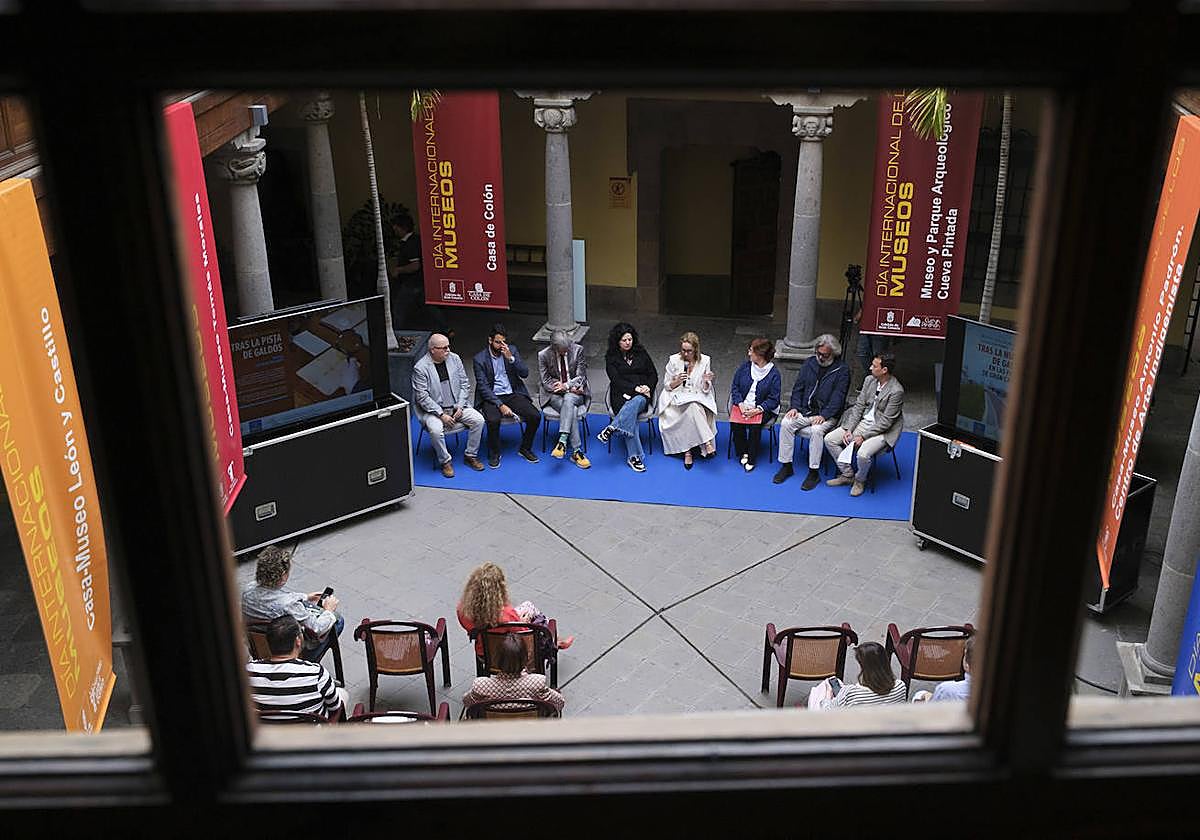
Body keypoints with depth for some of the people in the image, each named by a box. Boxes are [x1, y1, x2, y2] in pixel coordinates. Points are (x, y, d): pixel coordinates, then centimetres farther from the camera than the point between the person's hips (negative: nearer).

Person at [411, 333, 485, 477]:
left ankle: (470, 455, 2)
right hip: (433, 410, -4)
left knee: (478, 420, -15)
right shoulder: (420, 368, -13)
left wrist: (460, 406, -7)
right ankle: (445, 461, -9)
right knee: (436, 429, -33)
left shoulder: (454, 359, 1)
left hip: (456, 407, 5)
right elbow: (422, 397, -15)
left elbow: (465, 384, 6)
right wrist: (441, 414, -21)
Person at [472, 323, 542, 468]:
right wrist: (500, 405, -21)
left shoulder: (512, 350, 4)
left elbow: (525, 373, -3)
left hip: (513, 394, 4)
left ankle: (525, 448, 6)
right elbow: (483, 387, -11)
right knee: (493, 420, -33)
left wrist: (510, 358, -19)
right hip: (492, 397, -3)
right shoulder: (480, 358, -6)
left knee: (535, 416, -18)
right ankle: (494, 454, -8)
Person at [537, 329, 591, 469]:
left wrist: (566, 385, -17)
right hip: (555, 394, 0)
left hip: (575, 392, 0)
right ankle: (577, 451, -34)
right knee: (571, 410, -32)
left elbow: (580, 377, -2)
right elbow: (546, 382, -4)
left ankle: (562, 441, -46)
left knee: (568, 400, -37)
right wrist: (564, 387, -14)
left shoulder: (578, 350, -4)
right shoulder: (543, 355, -5)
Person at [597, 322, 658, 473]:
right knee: (631, 416, -35)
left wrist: (648, 387, -8)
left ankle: (612, 428, -46)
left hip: (642, 395, 2)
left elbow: (653, 375, 14)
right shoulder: (611, 357, 8)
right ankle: (634, 457, -39)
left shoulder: (641, 353, 15)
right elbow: (616, 380, -4)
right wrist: (635, 388, -17)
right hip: (622, 395, -2)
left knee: (636, 402, -39)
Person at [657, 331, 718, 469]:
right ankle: (707, 443, -34)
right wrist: (677, 381, -14)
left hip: (698, 398, 1)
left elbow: (706, 390, 6)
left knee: (693, 410, -35)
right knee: (693, 408, -35)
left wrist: (706, 382, -17)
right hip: (678, 398, -1)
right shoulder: (674, 360, 0)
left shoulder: (705, 361, 3)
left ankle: (687, 451, -32)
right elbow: (666, 385, 6)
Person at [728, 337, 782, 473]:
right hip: (742, 404, 3)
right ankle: (743, 453, -2)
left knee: (755, 426, -32)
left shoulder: (774, 373, -6)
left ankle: (751, 459, -13)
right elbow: (735, 387, 6)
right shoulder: (744, 366, 4)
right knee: (735, 424, -26)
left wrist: (758, 410, -21)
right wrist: (740, 404, -11)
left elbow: (773, 399, -7)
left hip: (763, 408, -3)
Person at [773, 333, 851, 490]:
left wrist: (823, 416, -22)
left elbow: (838, 397, -12)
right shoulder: (809, 363, 10)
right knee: (785, 423, -20)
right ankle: (786, 466, -10)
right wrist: (794, 407, -4)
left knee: (816, 430, -34)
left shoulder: (842, 370, -5)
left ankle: (814, 472, -22)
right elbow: (798, 387, 11)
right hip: (804, 411, 5)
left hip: (827, 415, -5)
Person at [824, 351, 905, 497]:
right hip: (862, 422, 7)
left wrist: (863, 436, -21)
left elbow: (886, 422, -20)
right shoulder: (869, 380, 0)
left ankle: (860, 480, 2)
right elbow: (859, 405, 3)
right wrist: (848, 430, -7)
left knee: (863, 454, -32)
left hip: (882, 430, -7)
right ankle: (847, 475, 11)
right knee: (829, 439, -4)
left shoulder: (896, 391, -21)